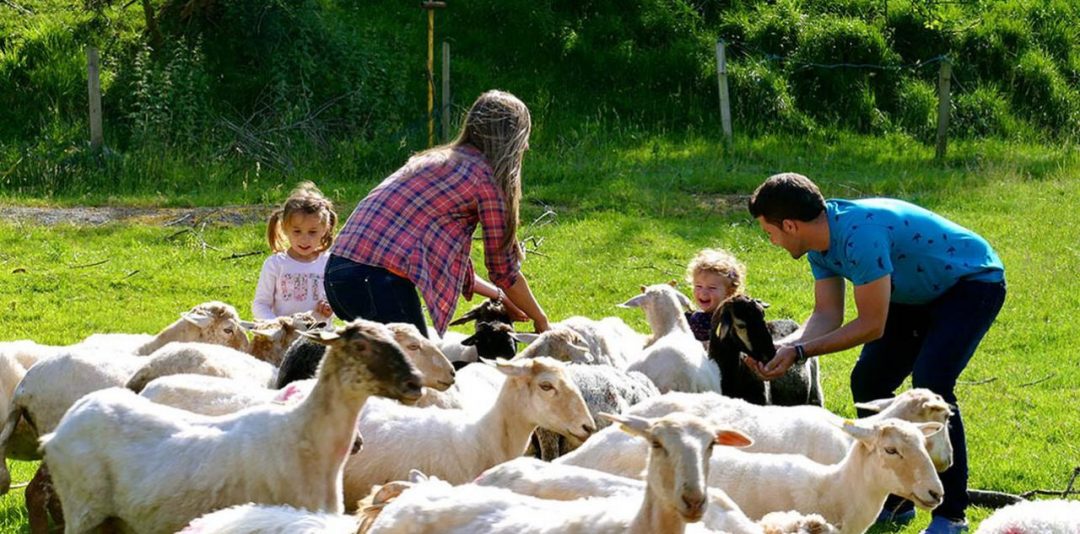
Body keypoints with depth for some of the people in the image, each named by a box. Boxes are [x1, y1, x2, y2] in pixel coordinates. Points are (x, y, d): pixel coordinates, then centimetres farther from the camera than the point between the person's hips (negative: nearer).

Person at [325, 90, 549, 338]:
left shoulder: (434, 160, 24)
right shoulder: (484, 176, 0)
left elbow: (447, 259, 31)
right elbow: (504, 270, 7)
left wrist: (499, 296, 38)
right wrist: (541, 320, 22)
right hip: (378, 279, -9)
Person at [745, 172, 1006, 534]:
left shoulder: (860, 234, -35)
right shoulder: (821, 241, -5)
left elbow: (872, 325, -30)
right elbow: (827, 315, -5)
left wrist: (800, 351, -29)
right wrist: (781, 347, -22)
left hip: (973, 283, -10)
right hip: (921, 294, 10)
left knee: (930, 385, -24)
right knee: (867, 382, 5)